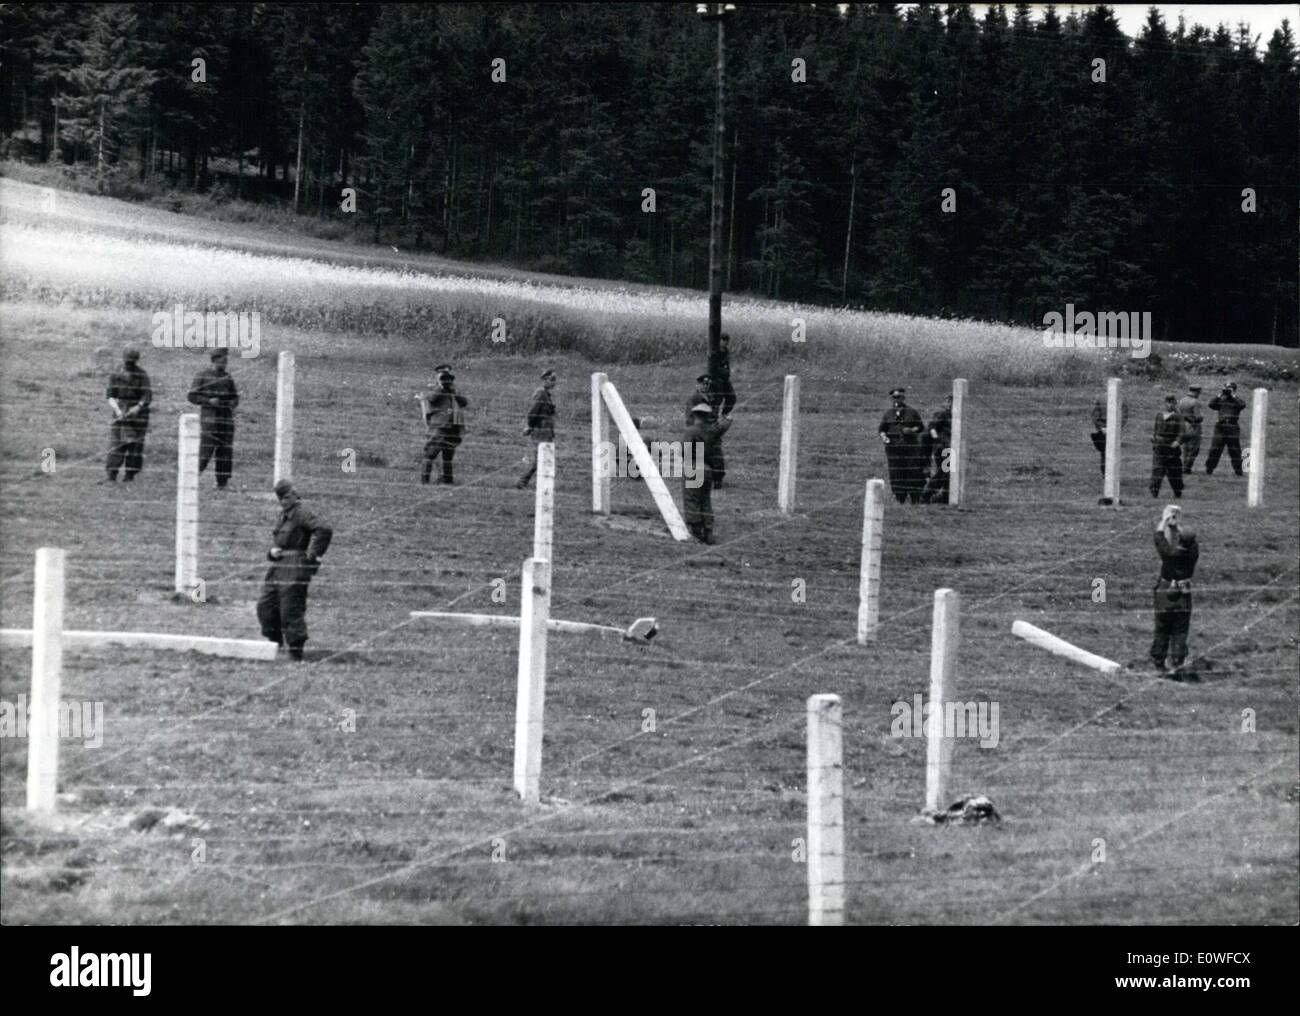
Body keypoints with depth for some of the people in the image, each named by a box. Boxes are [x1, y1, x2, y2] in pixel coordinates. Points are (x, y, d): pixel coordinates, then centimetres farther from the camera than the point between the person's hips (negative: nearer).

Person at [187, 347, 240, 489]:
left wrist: (233, 403, 0)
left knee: (225, 453, 3)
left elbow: (235, 397, 22)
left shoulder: (227, 378, 13)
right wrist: (208, 401, -16)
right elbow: (192, 396, -3)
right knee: (205, 452, -12)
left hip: (226, 418, 5)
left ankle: (222, 483, 9)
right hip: (209, 418, -5)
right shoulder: (202, 376, -1)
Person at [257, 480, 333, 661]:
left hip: (295, 569, -10)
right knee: (265, 606, 8)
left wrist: (313, 556, -18)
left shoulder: (302, 513, -10)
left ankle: (296, 653, -2)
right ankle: (275, 644, 18)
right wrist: (272, 552, 6)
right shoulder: (283, 515, 19)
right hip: (278, 566, 10)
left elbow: (324, 531, -23)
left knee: (291, 610, -8)